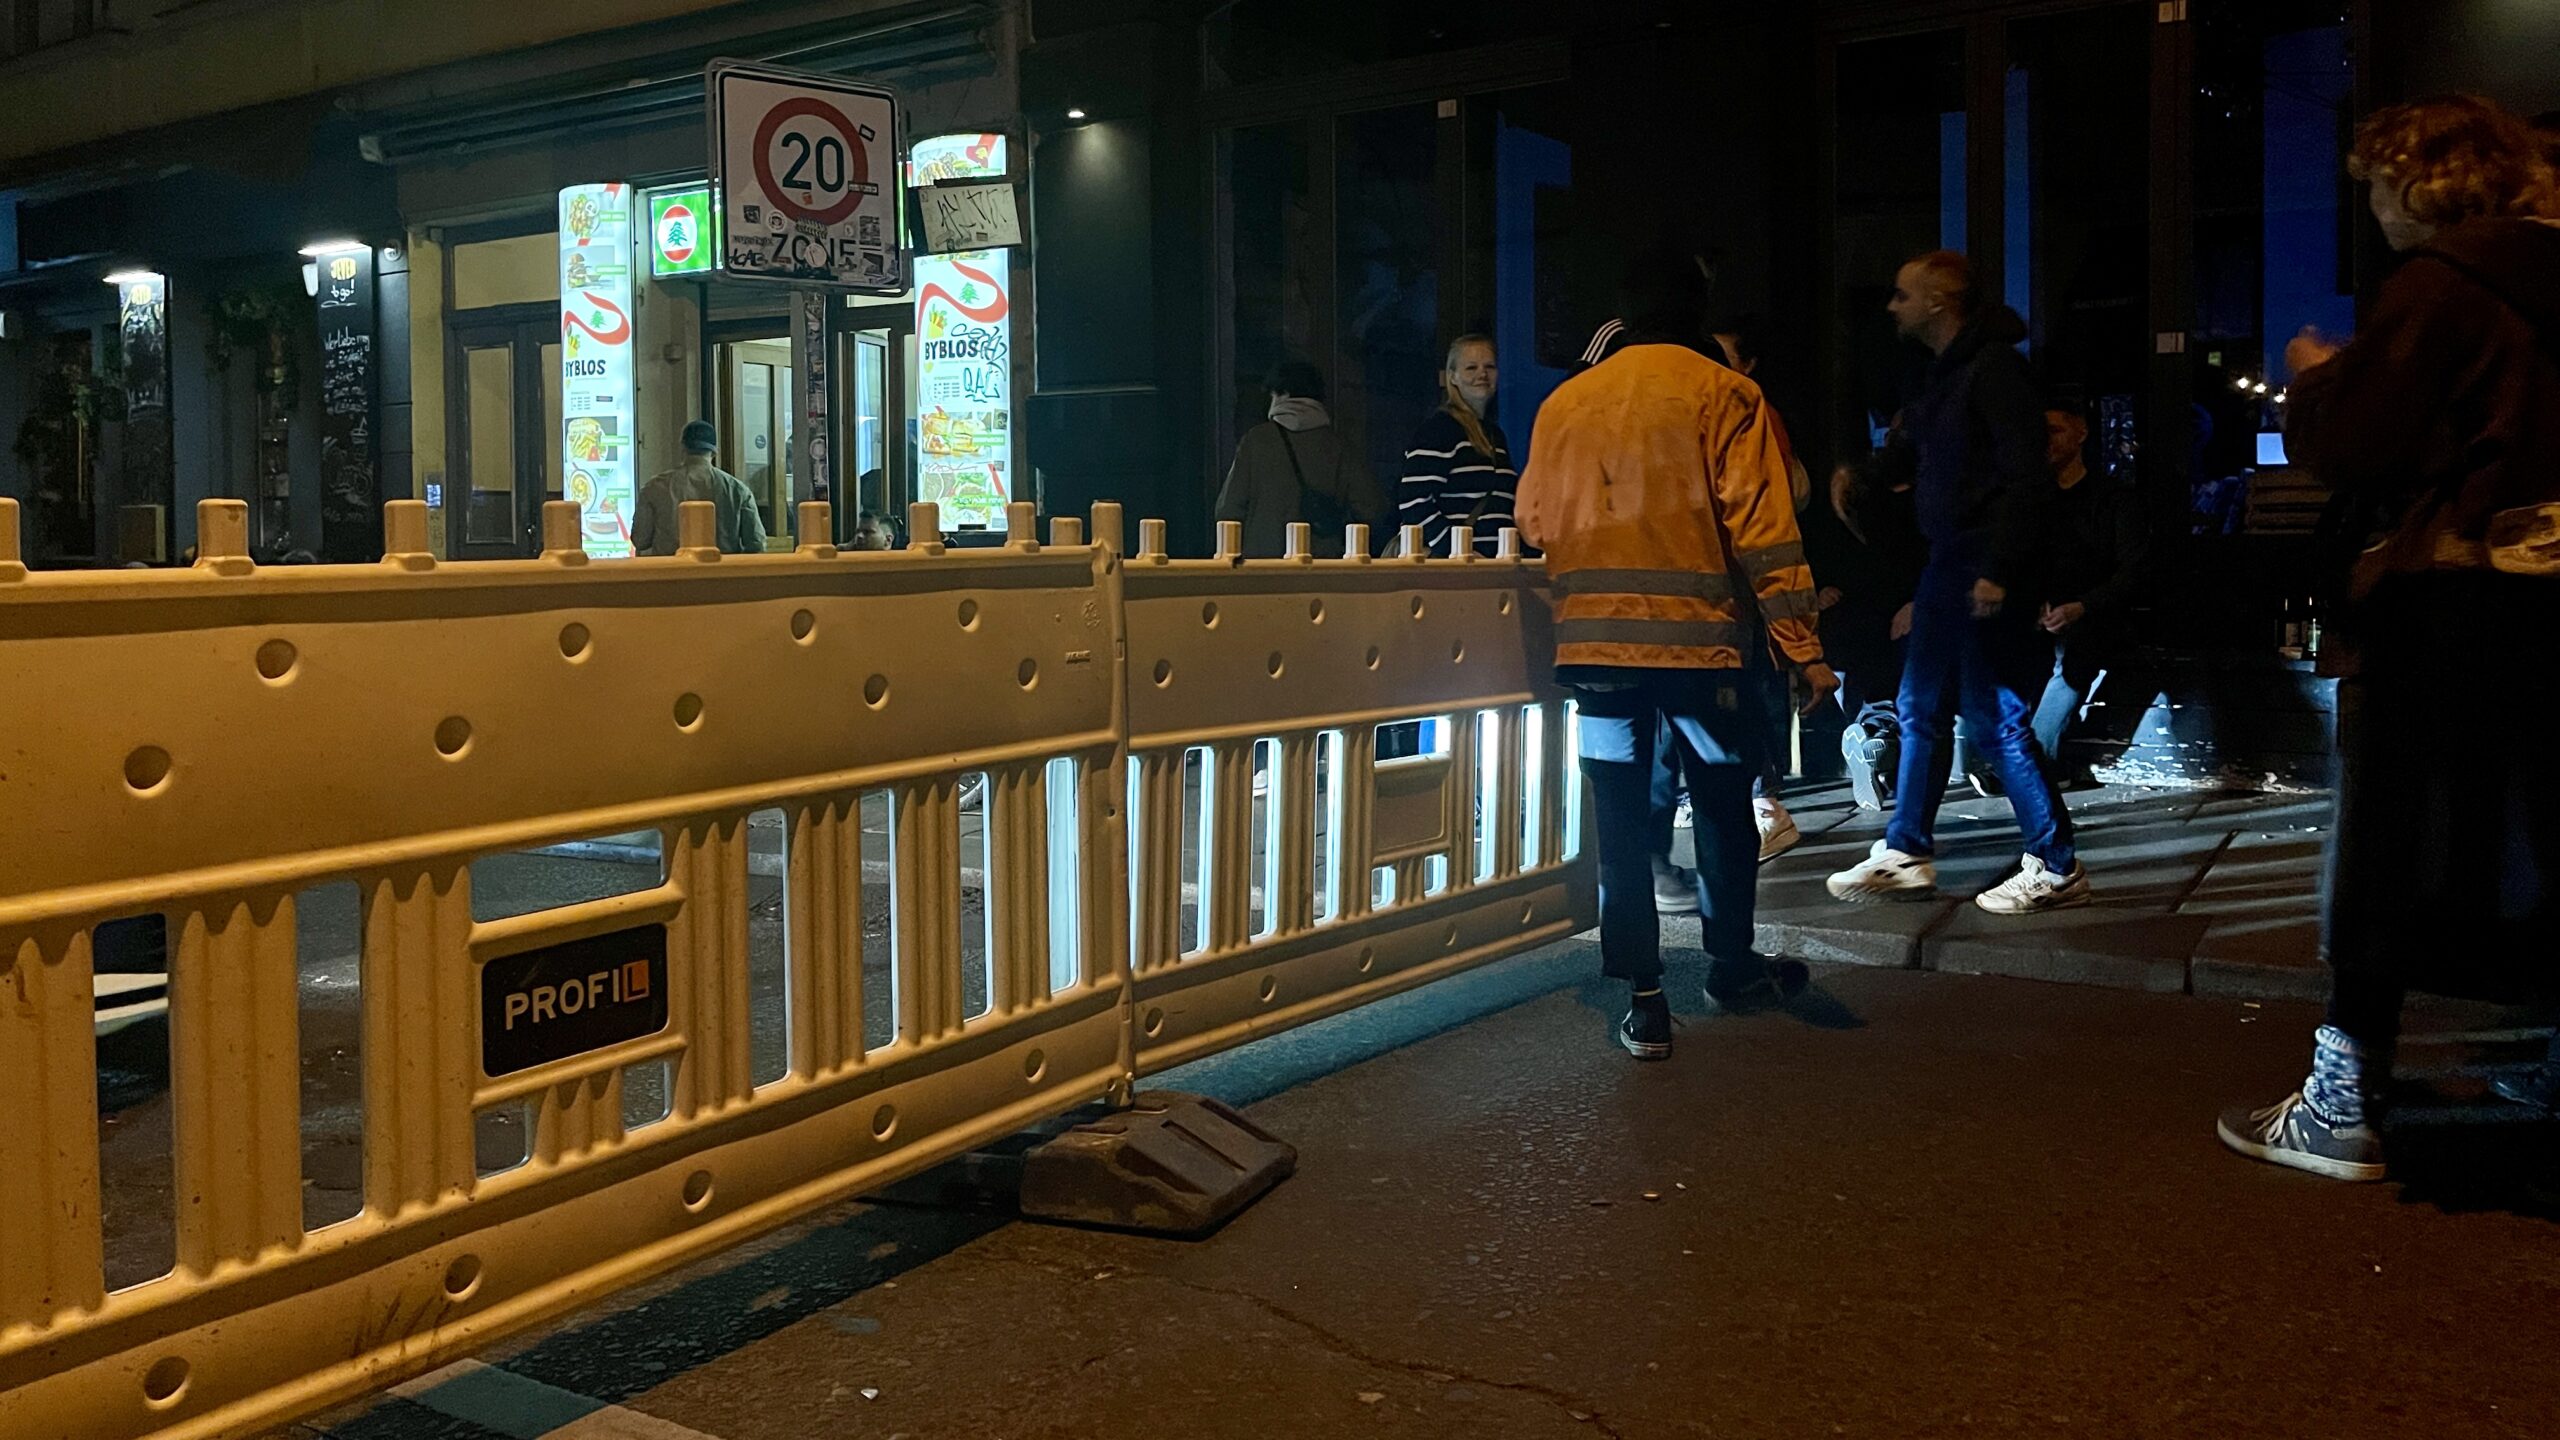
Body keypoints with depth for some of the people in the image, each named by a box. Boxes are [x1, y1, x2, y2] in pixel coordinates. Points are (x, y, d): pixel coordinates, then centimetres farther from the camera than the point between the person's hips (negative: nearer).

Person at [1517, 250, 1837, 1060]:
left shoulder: (1564, 403, 8)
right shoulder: (1723, 395, -3)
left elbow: (1535, 524, 15)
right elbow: (1763, 531, -8)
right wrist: (1801, 648, -7)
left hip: (1594, 641, 3)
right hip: (1697, 638, -2)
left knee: (1620, 822, 6)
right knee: (1723, 808, 16)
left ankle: (1643, 1002, 7)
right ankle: (1732, 965, 31)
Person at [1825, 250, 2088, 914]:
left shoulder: (1995, 368, -14)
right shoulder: (1948, 373, 16)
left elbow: (2023, 477, -20)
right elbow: (1910, 451, 25)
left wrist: (1998, 570, -24)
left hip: (1983, 569, -10)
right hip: (1947, 564, 10)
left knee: (1997, 718, -5)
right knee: (1920, 709, 13)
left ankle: (2057, 869, 5)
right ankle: (1905, 854, 23)